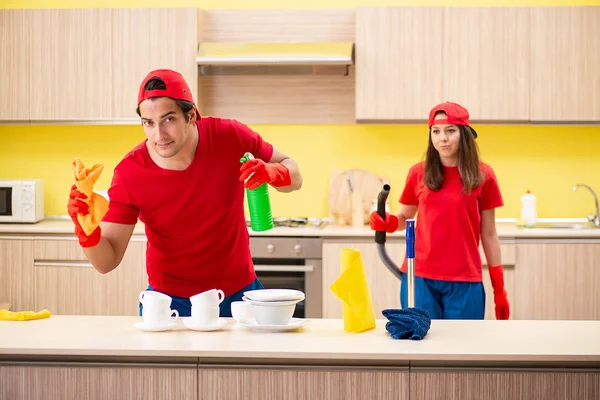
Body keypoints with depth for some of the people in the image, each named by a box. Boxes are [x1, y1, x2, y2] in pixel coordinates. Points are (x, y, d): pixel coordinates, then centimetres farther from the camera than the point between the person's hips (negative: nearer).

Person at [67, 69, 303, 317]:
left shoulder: (230, 137, -17)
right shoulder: (129, 174, -20)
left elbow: (294, 177, -5)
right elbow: (107, 261, -17)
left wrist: (272, 173, -27)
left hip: (238, 293, 2)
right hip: (170, 300, -1)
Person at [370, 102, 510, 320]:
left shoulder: (483, 175, -1)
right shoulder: (418, 173, 2)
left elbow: (489, 235, 4)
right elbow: (405, 217, 14)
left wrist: (499, 289, 3)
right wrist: (388, 223, -9)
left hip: (464, 281, -1)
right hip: (419, 277, 1)